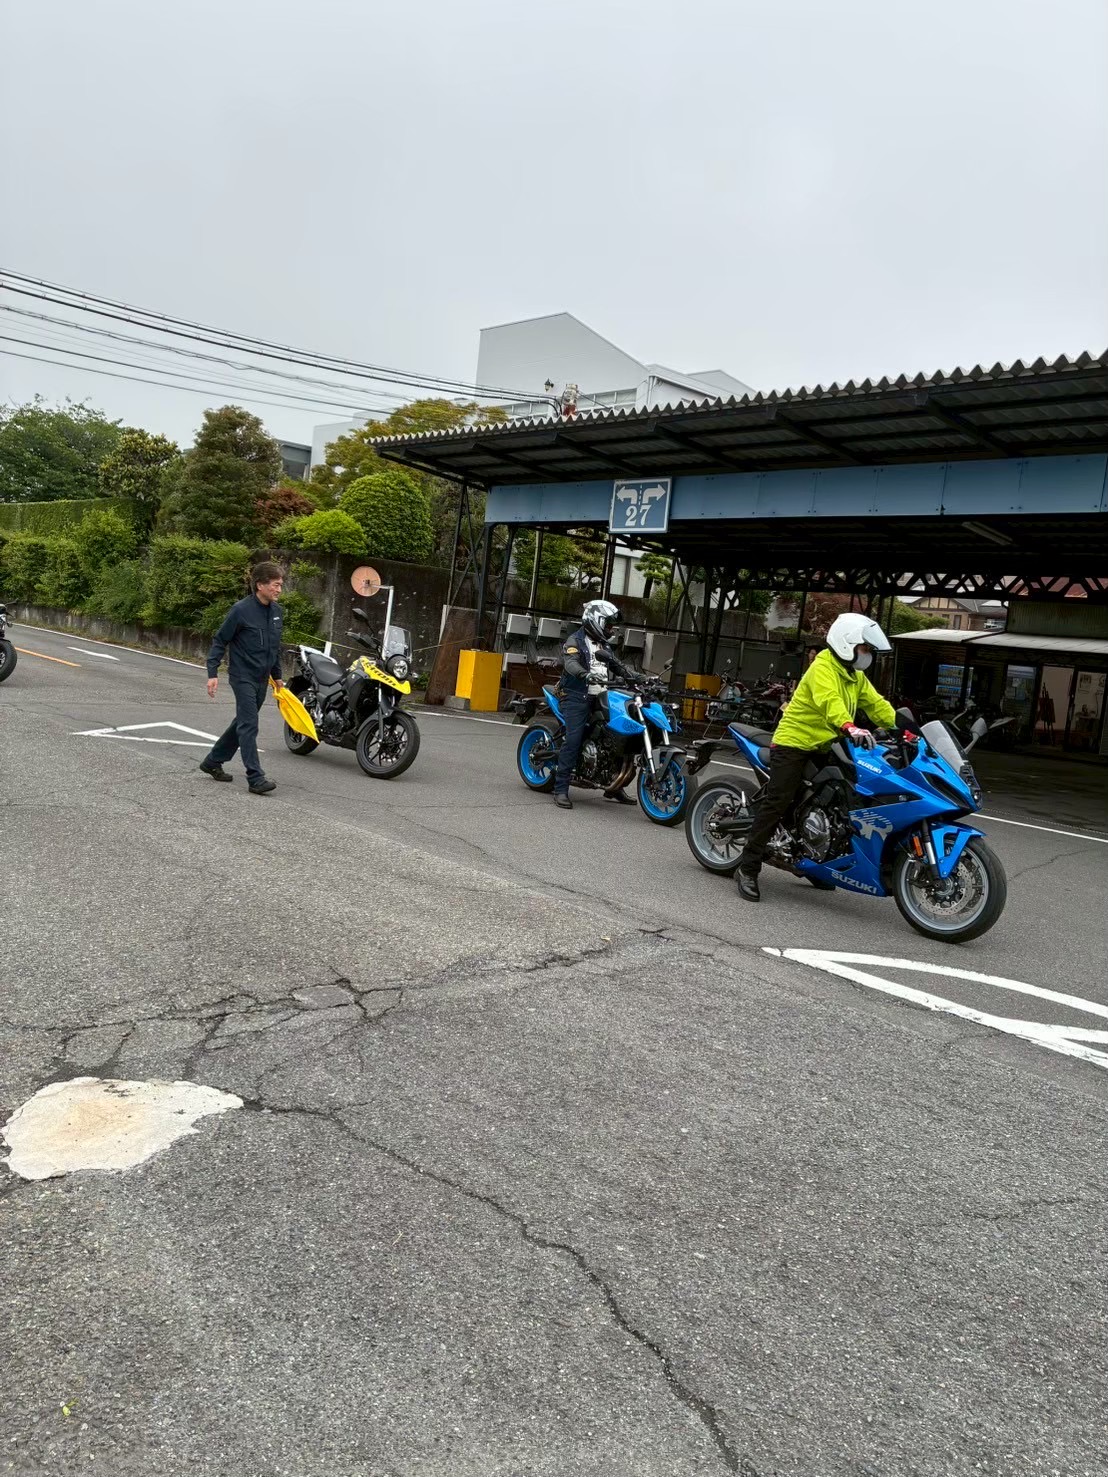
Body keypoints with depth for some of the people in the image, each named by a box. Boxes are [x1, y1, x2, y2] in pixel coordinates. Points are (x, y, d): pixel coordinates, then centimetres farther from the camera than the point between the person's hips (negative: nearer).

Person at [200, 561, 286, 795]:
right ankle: (256, 778, -11)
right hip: (243, 676, -7)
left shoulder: (277, 611, 6)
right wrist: (212, 673, -14)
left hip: (262, 679, 7)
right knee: (249, 726, -10)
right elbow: (220, 641, -8)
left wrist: (277, 676, 21)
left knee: (242, 723, 16)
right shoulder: (241, 610, -13)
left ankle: (213, 761, 32)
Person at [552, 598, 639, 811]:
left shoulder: (604, 645, 22)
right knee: (573, 740, -18)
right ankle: (561, 790, -15)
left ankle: (614, 787, 15)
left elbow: (619, 667, 16)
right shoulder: (575, 640, -3)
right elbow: (570, 663, -22)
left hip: (599, 697, 7)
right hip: (576, 697, -7)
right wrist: (586, 675, -43)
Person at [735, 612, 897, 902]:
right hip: (793, 744, -10)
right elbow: (830, 701, -36)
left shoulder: (856, 677, 15)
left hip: (823, 748, 10)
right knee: (777, 804, -14)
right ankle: (747, 869, -13)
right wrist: (850, 727, -53)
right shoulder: (823, 668, -17)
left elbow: (877, 704, 8)